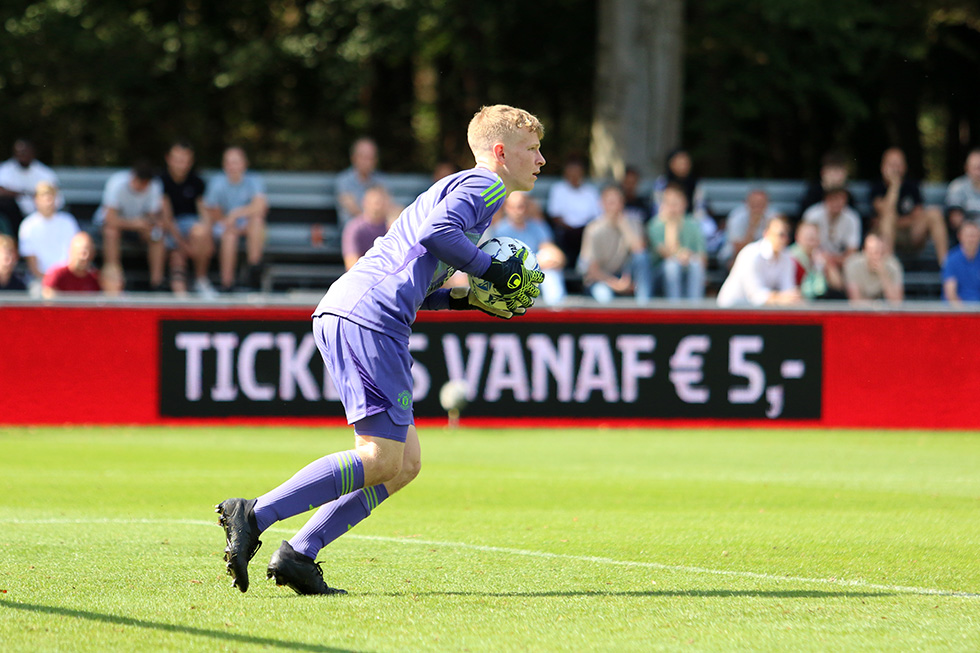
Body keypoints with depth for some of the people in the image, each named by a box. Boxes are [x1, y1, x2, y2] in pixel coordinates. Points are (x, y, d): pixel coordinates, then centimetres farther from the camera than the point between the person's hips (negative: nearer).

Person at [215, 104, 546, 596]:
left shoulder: (455, 187, 32)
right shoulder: (485, 185, 2)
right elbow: (436, 233, -18)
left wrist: (470, 298, 19)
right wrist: (490, 270, -6)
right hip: (372, 318, -10)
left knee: (404, 463, 9)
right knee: (380, 460, -12)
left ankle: (297, 555, 1)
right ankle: (253, 517, -18)